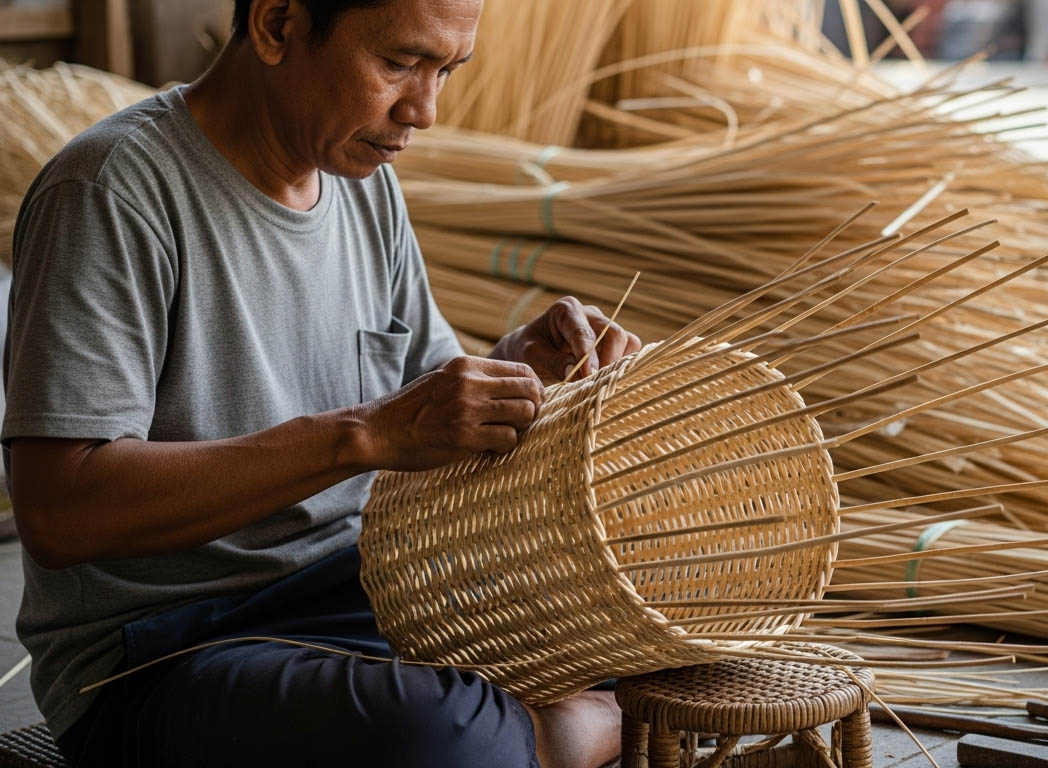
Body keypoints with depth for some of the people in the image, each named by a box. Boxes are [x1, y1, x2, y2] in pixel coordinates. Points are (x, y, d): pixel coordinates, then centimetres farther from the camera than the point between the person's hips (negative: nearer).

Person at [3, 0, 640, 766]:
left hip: (362, 585, 7)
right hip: (156, 657, -7)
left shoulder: (363, 178, 6)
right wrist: (366, 433, -31)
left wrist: (523, 365, -9)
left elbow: (434, 428, 14)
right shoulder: (112, 189, -17)